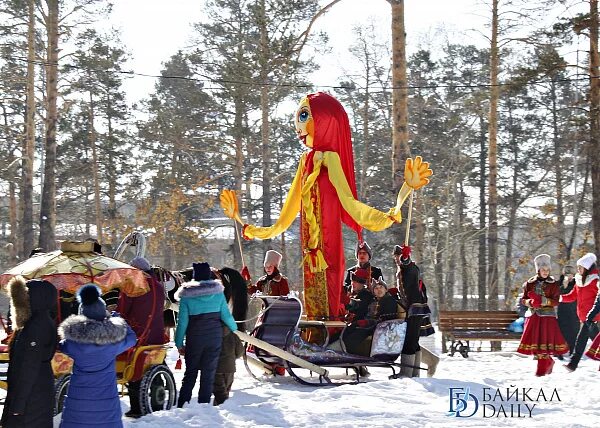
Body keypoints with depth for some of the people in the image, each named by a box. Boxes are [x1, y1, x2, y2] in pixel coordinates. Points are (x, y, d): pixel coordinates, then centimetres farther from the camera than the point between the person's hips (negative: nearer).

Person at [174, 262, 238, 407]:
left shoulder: (186, 295, -7)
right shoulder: (217, 292, -3)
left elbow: (183, 321, -7)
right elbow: (226, 315, -1)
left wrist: (179, 343, 1)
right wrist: (234, 329, 17)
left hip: (194, 339, 0)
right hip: (215, 337, 1)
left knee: (190, 373, 12)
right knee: (209, 373, 7)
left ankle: (182, 404, 8)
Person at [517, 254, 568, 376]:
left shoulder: (553, 284, 1)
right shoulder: (529, 283, 8)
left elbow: (556, 301, -6)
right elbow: (523, 299, 10)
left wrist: (542, 300, -20)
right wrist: (530, 302, -11)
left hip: (547, 316, -3)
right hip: (533, 316, 3)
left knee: (544, 342, -9)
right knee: (534, 342, 1)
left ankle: (542, 369, 0)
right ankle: (548, 362, 23)